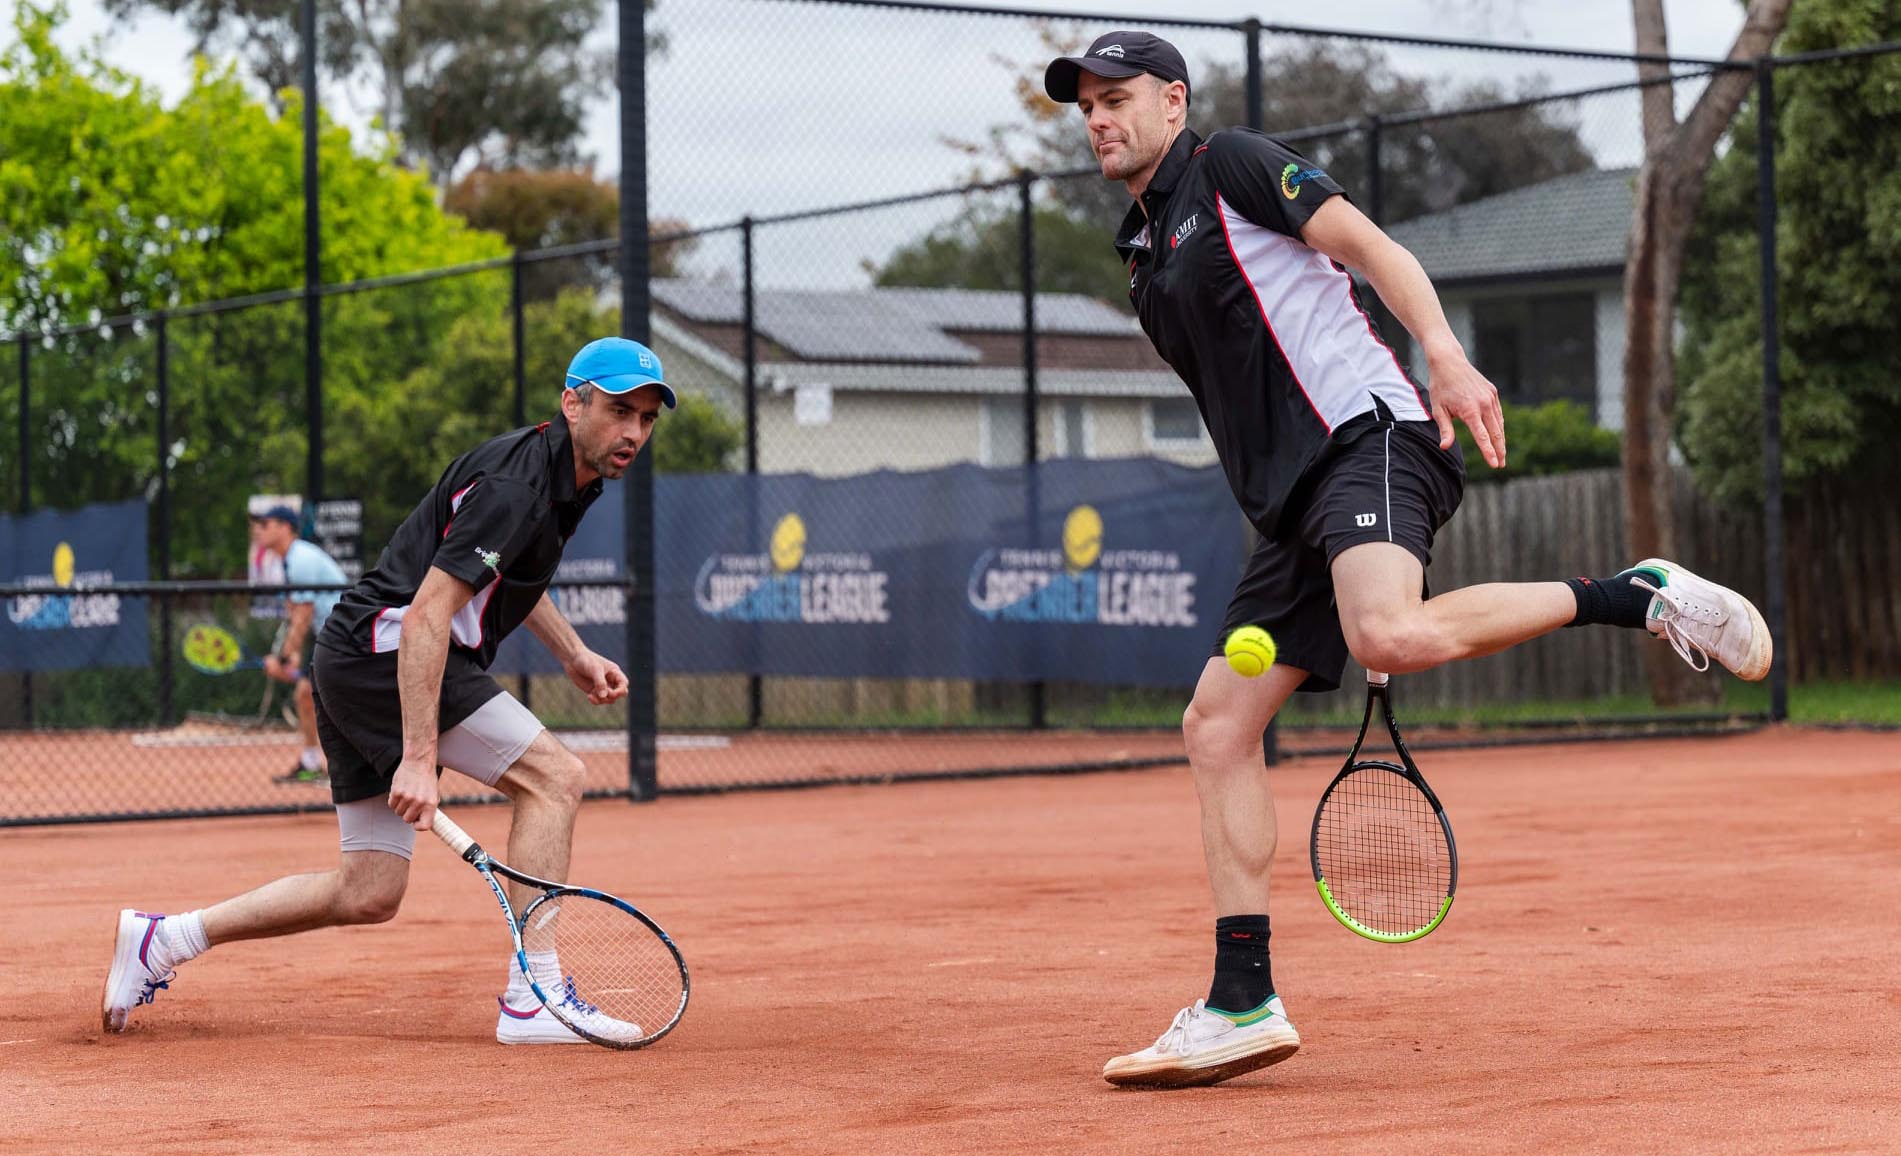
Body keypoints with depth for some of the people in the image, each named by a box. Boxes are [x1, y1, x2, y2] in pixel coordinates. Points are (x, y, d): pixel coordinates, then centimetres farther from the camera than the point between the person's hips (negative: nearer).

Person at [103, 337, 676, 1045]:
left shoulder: (564, 476, 11)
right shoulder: (515, 485, -20)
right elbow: (426, 617, -27)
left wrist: (573, 654, 22)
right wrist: (420, 756, -32)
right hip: (385, 650, -10)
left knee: (369, 895, 8)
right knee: (553, 776, -16)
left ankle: (162, 939, 16)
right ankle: (532, 997, -15)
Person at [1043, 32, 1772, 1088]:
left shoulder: (1230, 164, 4)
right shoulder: (1145, 255, 26)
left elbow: (1367, 243, -6)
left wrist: (1446, 357, -23)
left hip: (1368, 435, -9)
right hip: (1295, 505, 9)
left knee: (1392, 634, -36)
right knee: (1218, 725, 1)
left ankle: (1639, 596, -18)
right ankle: (1243, 1008, 2)